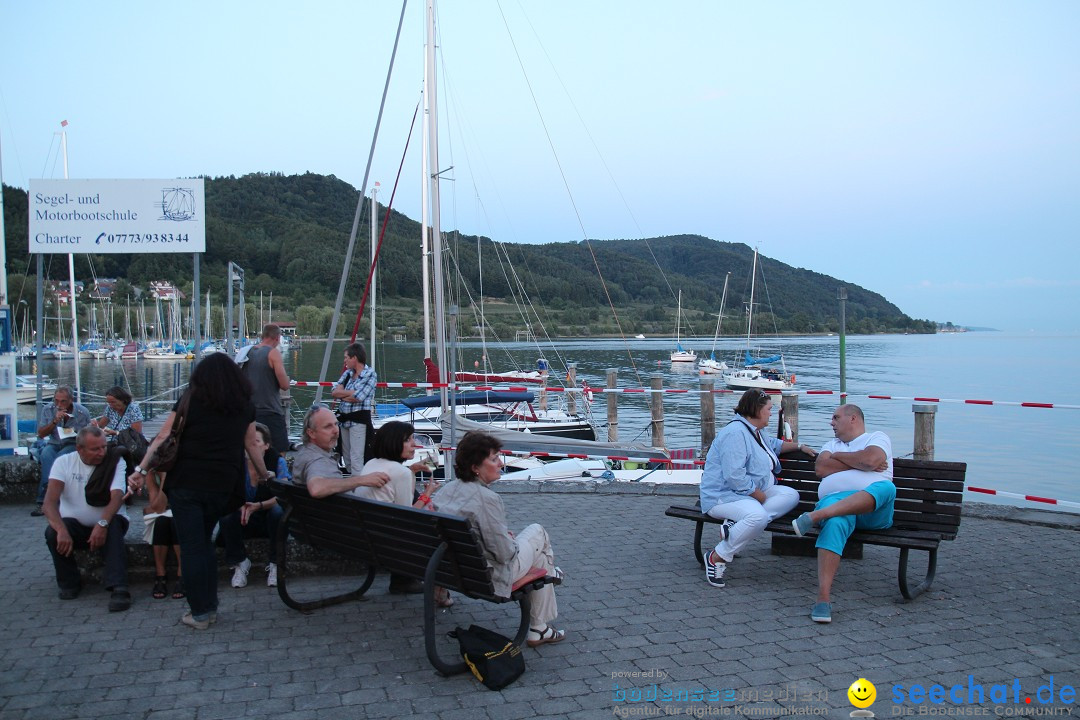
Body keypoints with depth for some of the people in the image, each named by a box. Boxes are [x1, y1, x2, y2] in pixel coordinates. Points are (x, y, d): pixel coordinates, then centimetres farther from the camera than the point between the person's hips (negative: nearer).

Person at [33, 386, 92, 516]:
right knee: (46, 455, -35)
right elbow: (41, 434, 1)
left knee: (59, 457, -36)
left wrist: (76, 434, -17)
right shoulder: (48, 409, 1)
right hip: (53, 444, 2)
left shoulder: (82, 412, -5)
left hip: (74, 444, -2)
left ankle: (43, 500, -32)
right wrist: (55, 421, -14)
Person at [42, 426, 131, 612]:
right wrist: (62, 530, -36)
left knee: (114, 527, -34)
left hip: (107, 522, -1)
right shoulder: (64, 462, -7)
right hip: (75, 525, 2)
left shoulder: (115, 461, -9)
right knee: (52, 532, -28)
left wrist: (102, 524, -41)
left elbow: (117, 496, -23)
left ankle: (119, 589, -41)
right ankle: (70, 584, -6)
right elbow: (49, 502, -18)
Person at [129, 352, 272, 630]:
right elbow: (252, 445, 14)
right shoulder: (245, 407, 7)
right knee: (205, 542, 19)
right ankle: (210, 606, 20)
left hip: (187, 483, -3)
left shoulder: (190, 402, -1)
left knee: (192, 547, 4)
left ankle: (200, 612, 7)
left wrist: (141, 470, -6)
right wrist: (264, 476, 26)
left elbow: (163, 438, -5)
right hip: (223, 485, 3)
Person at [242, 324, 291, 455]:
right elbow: (285, 385, -14)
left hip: (251, 410, 7)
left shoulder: (248, 352, 8)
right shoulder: (273, 353, -10)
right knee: (280, 452, -3)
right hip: (271, 411, -7)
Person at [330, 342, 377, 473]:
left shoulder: (370, 374, -9)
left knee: (356, 460, -8)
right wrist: (351, 392, -11)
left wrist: (342, 394, -3)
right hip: (344, 418, 7)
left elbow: (357, 398, -19)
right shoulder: (347, 373, 12)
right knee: (347, 459, 13)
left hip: (359, 419, -7)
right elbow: (334, 392, 3)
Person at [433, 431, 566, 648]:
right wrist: (513, 542, -1)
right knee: (538, 532, 14)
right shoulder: (486, 498, -27)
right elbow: (504, 553, -24)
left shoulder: (448, 489, -1)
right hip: (488, 578, -8)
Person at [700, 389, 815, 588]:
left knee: (790, 495, -8)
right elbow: (734, 477, -26)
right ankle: (717, 557, -22)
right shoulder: (735, 433, -17)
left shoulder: (756, 432, 19)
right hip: (723, 496, -11)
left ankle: (735, 524, -20)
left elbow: (774, 444, 45)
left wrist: (799, 446, 37)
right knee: (758, 516, -38)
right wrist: (760, 496, -18)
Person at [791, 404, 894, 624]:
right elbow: (820, 468, 10)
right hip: (836, 500, 1)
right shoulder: (832, 444, 32)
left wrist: (838, 456, 10)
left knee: (886, 487, -37)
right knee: (835, 523, -36)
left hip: (874, 510, -1)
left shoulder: (878, 438, 20)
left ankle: (815, 516, -50)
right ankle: (823, 598, -45)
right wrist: (860, 463, 5)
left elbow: (871, 459, -5)